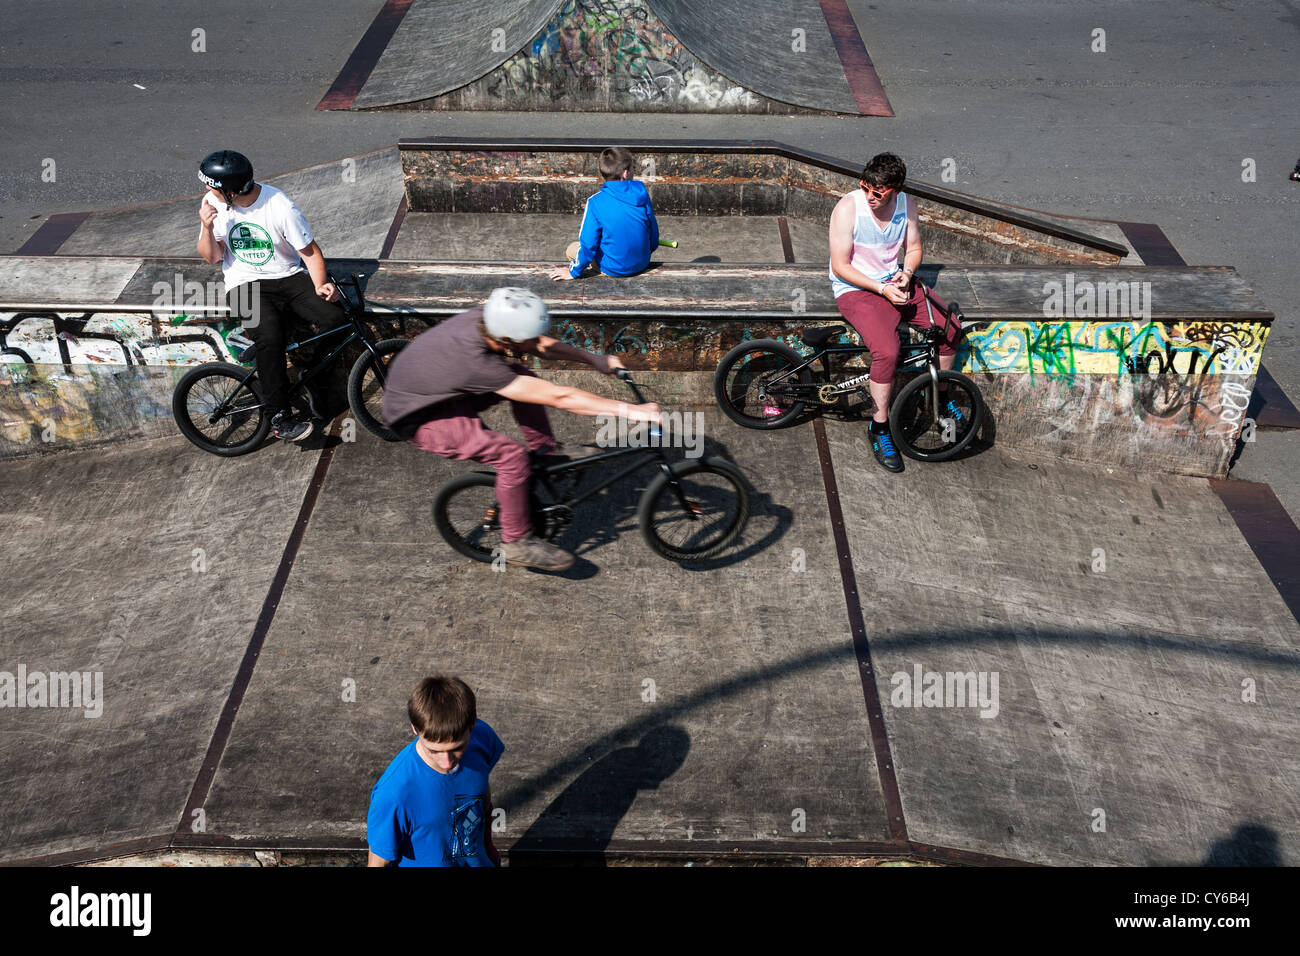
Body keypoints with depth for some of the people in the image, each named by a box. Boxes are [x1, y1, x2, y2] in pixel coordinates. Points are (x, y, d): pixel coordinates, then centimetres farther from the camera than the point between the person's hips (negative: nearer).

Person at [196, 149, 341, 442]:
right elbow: (211, 257, 1)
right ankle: (279, 416, -23)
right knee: (269, 336, -31)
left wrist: (320, 285, -23)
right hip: (245, 286, 0)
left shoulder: (281, 206, -13)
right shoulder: (213, 203, -3)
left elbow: (310, 250, -6)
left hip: (288, 278, 0)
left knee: (334, 319, -26)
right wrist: (207, 229, -19)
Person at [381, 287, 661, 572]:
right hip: (420, 420, -8)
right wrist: (629, 410, -36)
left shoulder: (488, 319, -17)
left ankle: (546, 454, 14)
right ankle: (517, 542, -7)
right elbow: (558, 397, -37)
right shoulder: (477, 364, -38)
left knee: (524, 379, 1)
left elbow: (542, 345, 4)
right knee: (512, 454, -24)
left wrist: (593, 359, 1)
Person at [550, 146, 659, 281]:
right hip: (642, 264, 4)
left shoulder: (595, 202, -21)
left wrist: (573, 272, -3)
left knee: (572, 249, 16)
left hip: (614, 269, -4)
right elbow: (653, 229, 2)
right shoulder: (642, 195, -10)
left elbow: (587, 245, -18)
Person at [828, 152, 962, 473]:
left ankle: (940, 395, 21)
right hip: (856, 289, -6)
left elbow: (913, 248, 12)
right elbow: (840, 266, -17)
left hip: (896, 283, 6)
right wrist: (882, 289, -22)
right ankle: (880, 426, -10)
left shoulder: (906, 204, -2)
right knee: (887, 351, -29)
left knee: (951, 326, -5)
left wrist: (907, 272, -11)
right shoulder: (848, 207, -18)